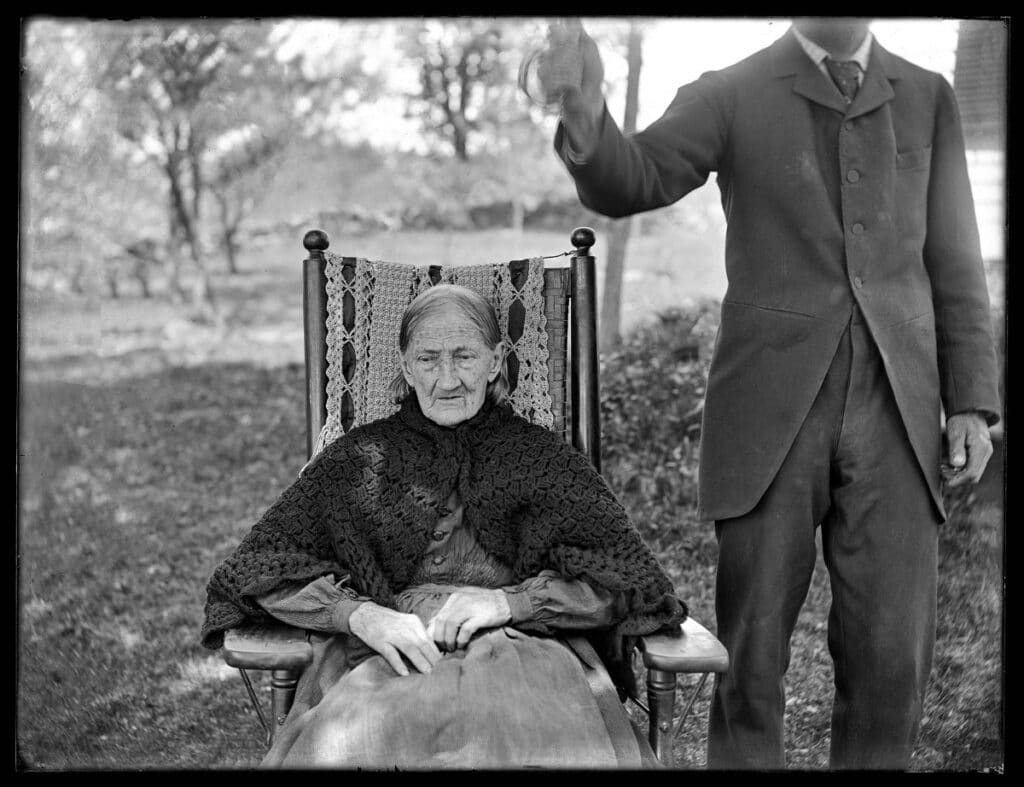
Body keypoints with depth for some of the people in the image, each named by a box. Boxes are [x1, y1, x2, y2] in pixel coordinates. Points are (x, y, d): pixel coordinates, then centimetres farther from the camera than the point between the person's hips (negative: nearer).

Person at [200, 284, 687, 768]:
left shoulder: (539, 455, 16)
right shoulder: (358, 458, 18)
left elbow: (628, 578, 5)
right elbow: (257, 569, 9)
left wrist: (508, 602, -8)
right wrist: (360, 614, -9)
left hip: (519, 650, 0)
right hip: (384, 657, 1)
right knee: (347, 744, -34)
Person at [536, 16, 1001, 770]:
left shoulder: (928, 99, 11)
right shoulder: (730, 95, 3)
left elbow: (954, 265, 12)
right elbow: (632, 180, -12)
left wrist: (971, 402, 4)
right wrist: (586, 115, -34)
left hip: (895, 411, 2)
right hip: (772, 407, -2)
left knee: (893, 652, 2)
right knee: (752, 645, 3)